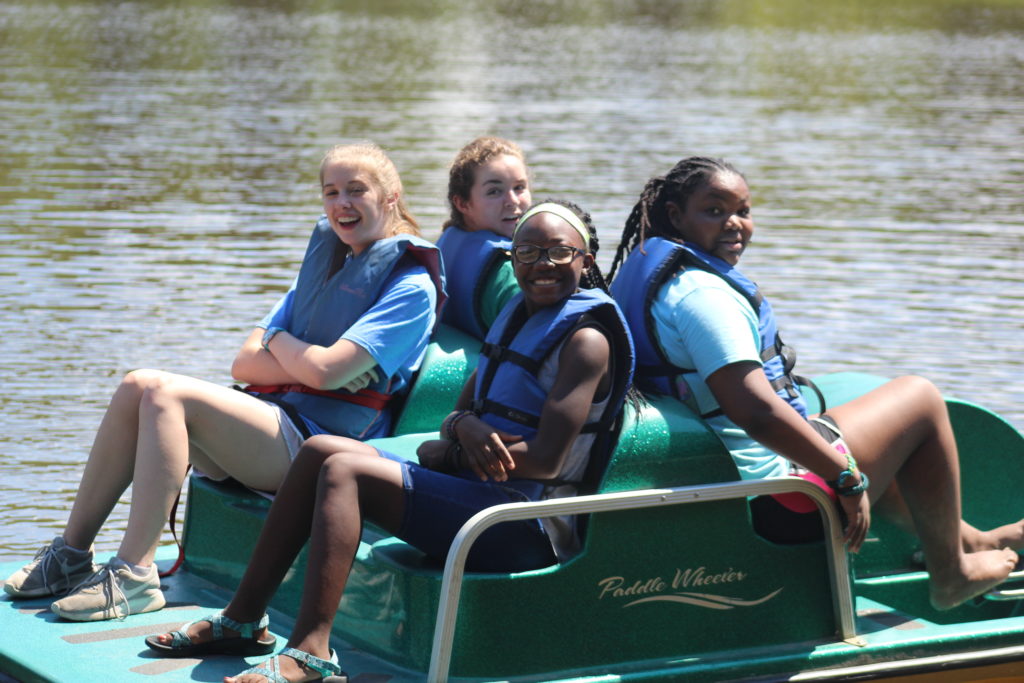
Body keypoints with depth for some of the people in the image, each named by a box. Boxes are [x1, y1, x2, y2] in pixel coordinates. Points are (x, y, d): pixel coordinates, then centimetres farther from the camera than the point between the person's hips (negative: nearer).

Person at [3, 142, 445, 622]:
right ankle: (71, 554, -11)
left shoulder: (411, 285, -4)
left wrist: (278, 340, 3)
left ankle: (133, 574, -29)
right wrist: (307, 363, -6)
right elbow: (245, 364, 12)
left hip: (315, 444, -8)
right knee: (139, 386, -14)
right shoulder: (326, 262, 21)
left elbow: (325, 370, -17)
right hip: (271, 420, 8)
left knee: (167, 395, -25)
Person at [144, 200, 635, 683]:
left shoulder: (586, 339, -11)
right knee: (320, 450, 1)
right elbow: (459, 414, 18)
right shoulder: (517, 316, 18)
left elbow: (547, 459, -19)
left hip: (529, 529, -9)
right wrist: (462, 426, -9)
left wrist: (452, 452, -7)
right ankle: (243, 619, 1)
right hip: (476, 492, 9)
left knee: (344, 471, -21)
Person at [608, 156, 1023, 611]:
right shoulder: (702, 293, -24)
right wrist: (846, 476, -22)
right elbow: (757, 411, -33)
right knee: (920, 399, 7)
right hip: (771, 500, -10)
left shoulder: (643, 273, 8)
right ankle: (951, 574, 18)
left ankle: (968, 539, 48)